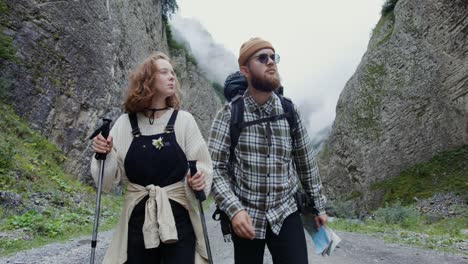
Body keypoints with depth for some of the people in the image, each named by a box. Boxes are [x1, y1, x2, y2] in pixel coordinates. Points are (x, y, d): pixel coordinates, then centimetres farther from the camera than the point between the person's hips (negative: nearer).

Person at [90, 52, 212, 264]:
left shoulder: (183, 120, -2)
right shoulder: (125, 124, 1)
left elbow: (203, 168, 1)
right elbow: (107, 181, 4)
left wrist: (199, 182, -20)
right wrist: (104, 157, -15)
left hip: (179, 221, -1)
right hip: (138, 224, 1)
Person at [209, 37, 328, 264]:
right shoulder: (229, 114, -9)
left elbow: (306, 162, 8)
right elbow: (214, 167, -13)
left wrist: (319, 205, 13)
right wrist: (234, 209, -25)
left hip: (286, 214, 2)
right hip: (246, 218, -1)